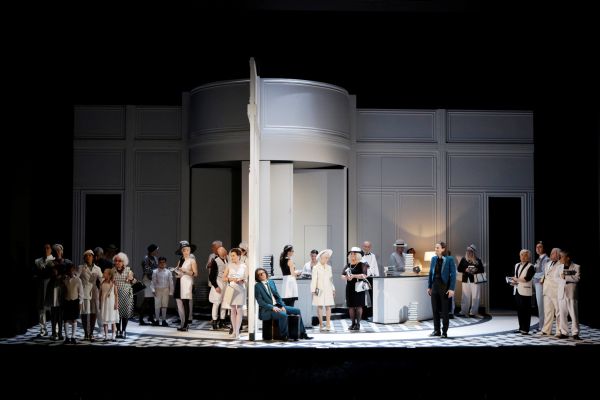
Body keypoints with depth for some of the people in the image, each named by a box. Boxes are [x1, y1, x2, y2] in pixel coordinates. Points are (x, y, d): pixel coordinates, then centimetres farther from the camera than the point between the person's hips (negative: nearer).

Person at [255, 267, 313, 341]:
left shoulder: (271, 282, 14)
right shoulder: (257, 286, -5)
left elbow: (277, 296, 14)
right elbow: (260, 302, -11)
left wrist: (282, 306, -2)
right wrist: (272, 307, -21)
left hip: (278, 306, 7)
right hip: (267, 309, -7)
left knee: (297, 310, -3)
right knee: (283, 315, -34)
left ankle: (302, 334, 1)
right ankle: (284, 336, -18)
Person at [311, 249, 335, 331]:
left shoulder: (329, 267, 13)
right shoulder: (316, 268, -1)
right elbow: (314, 280, -3)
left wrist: (333, 289, 15)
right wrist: (313, 290, -8)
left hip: (328, 290, 4)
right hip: (320, 290, -4)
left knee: (328, 306, -1)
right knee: (320, 306, -2)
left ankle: (328, 325, 0)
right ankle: (321, 325, 1)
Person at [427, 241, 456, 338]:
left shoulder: (449, 259, -9)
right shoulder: (434, 259, 7)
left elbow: (453, 275, -9)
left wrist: (451, 289, -14)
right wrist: (429, 287, 9)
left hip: (444, 287, -5)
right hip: (435, 286, 5)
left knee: (445, 310, 3)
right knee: (435, 309, 8)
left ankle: (444, 331, 13)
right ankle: (436, 330, 18)